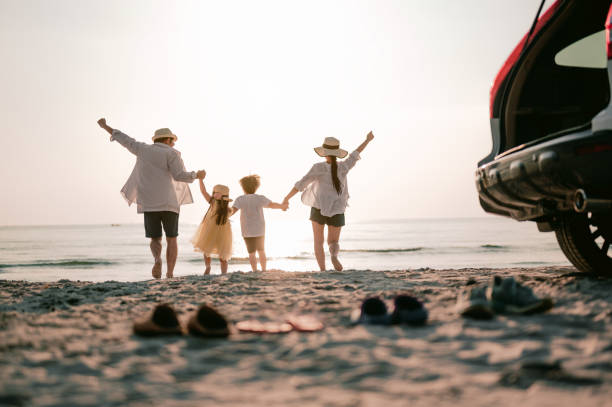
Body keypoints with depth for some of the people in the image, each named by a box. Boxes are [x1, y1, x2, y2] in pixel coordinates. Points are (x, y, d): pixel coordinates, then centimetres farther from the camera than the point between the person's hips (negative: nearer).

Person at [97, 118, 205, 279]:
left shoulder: (143, 149, 11)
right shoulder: (171, 153, -1)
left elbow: (124, 139, 21)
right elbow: (180, 175, -11)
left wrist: (105, 126, 34)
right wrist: (197, 175, 6)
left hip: (149, 205, 3)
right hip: (169, 203, -3)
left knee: (155, 239, 10)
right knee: (171, 239, 9)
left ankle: (157, 259, -23)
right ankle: (170, 274, -5)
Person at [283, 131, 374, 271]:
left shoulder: (319, 167, -11)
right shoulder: (343, 167, -2)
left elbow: (301, 184, -10)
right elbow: (355, 154, 15)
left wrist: (287, 198, 0)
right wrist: (367, 140, 32)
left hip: (319, 208, -2)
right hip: (337, 211, 2)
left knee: (318, 242, 11)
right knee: (334, 242, 14)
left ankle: (322, 271, -7)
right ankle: (334, 256, -23)